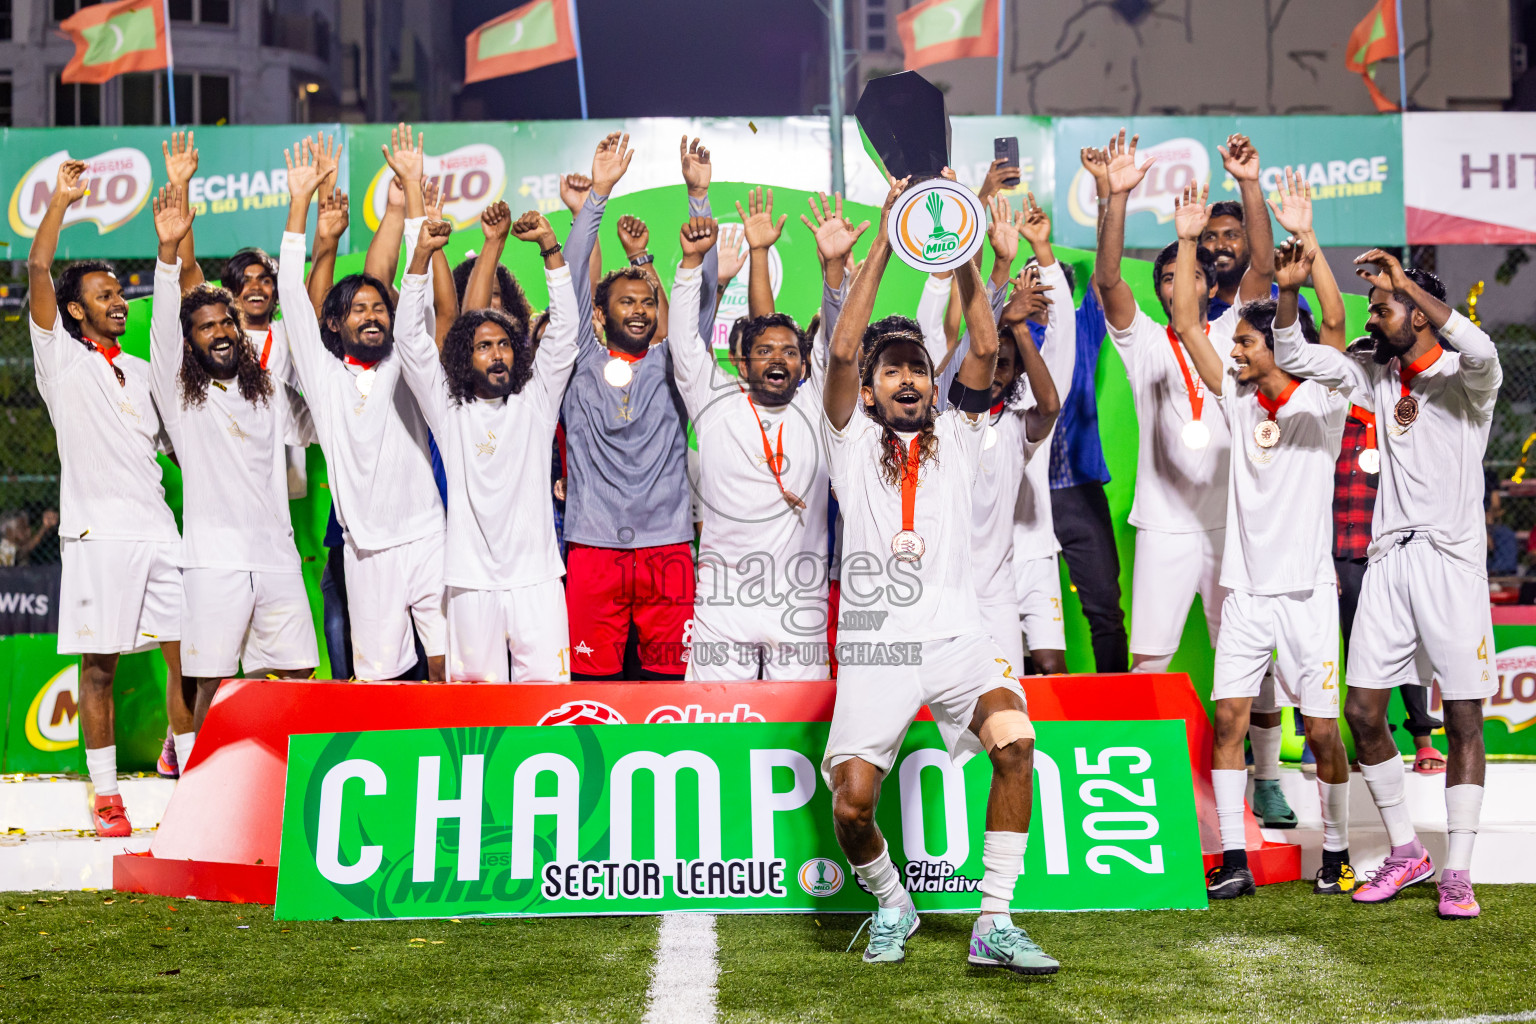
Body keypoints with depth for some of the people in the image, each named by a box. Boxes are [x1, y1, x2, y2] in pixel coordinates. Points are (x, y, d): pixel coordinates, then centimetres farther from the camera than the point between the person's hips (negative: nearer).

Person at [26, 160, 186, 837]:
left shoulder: (143, 372, 21)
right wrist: (59, 202, -5)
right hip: (98, 533, -5)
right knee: (99, 668, -1)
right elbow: (38, 271, -5)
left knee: (187, 656, 1)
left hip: (159, 532, 5)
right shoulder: (61, 359, 5)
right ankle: (105, 798, 4)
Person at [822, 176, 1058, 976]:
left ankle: (994, 924, -18)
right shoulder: (853, 439, 13)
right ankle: (891, 905, 18)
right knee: (851, 799, -14)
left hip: (957, 633, 1)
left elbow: (984, 349, 5)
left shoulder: (954, 436, 18)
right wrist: (882, 247, -6)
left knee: (1015, 741, -26)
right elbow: (842, 351, -2)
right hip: (876, 640, -1)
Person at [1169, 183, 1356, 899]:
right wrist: (1187, 240, -3)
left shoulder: (1323, 403, -3)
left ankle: (1335, 853, 16)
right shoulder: (1238, 398, 7)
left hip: (1306, 588, -4)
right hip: (1245, 589, 4)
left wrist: (1292, 289, -35)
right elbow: (1187, 324, 3)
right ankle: (1234, 861, 1)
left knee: (1321, 727, 0)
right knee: (1227, 717, -4)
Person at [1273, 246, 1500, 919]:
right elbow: (1293, 356, 8)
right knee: (1363, 710, 2)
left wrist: (1403, 280, -23)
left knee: (1463, 716, -2)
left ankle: (1457, 874, 3)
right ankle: (1405, 852, 17)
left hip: (1451, 561, -5)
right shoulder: (1376, 376, 12)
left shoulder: (1465, 379, -5)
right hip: (1388, 560, 6)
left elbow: (1480, 351, -29)